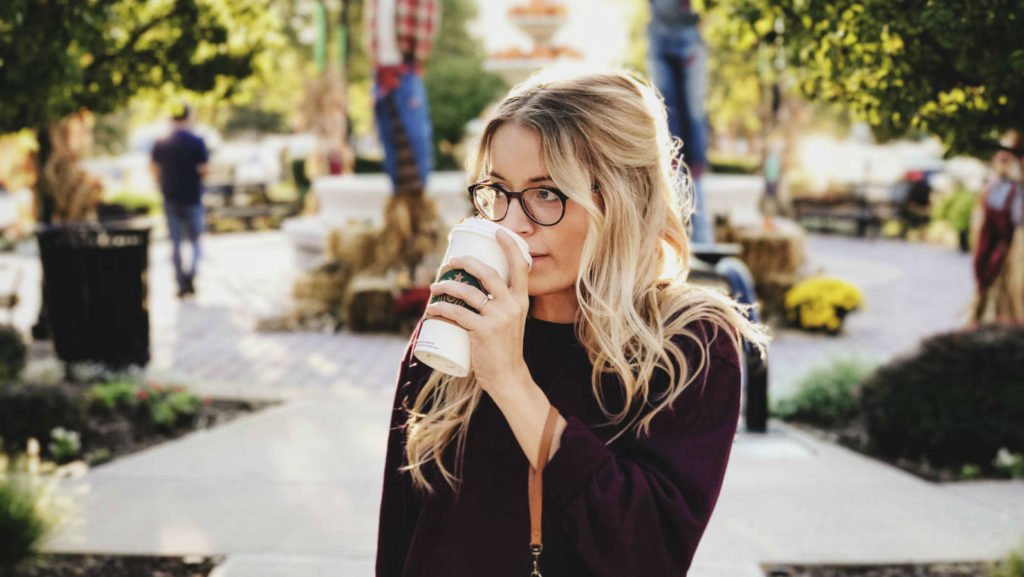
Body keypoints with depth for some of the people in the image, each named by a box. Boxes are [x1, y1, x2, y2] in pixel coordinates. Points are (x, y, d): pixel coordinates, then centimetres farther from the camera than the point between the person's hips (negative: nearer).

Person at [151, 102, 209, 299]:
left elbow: (155, 172, 4)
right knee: (195, 240, 8)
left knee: (175, 243, 9)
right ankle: (190, 272, -17)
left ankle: (182, 284, 8)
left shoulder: (160, 145, 2)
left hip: (170, 199, 3)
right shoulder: (196, 143, -10)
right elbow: (203, 171, -15)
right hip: (192, 199, -3)